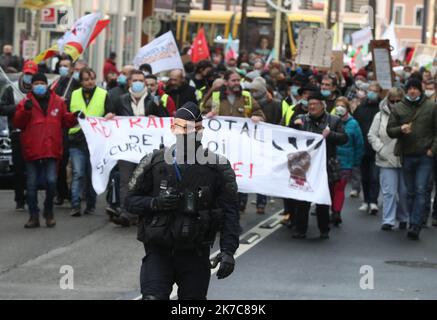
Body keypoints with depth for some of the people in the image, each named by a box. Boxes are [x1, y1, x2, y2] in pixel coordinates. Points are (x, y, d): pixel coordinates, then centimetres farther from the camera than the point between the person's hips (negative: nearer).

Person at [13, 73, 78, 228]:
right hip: (32, 150, 0)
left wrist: (74, 117, -5)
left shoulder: (58, 102, 9)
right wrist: (25, 110, -18)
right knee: (32, 185, 3)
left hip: (51, 150, 0)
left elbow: (65, 121, 14)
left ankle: (49, 212, 13)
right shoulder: (26, 103, 5)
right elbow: (18, 123, -2)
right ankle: (34, 216, 10)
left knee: (51, 182, -8)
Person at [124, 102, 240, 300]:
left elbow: (229, 213, 0)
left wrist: (228, 251, -12)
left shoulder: (218, 167, 2)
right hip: (158, 251, -1)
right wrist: (155, 203, -13)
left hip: (196, 254, 1)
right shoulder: (154, 163, 3)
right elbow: (131, 201, 8)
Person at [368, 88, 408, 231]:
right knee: (389, 191, -2)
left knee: (405, 191, 8)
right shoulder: (381, 116, 4)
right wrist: (382, 151, -6)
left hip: (405, 159, 0)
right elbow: (372, 136, 4)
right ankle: (388, 221, 1)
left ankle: (403, 218, 23)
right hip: (387, 161, 0)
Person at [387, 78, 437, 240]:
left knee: (420, 190, -11)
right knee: (410, 192, 9)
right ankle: (414, 224, 18)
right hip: (407, 156, 3)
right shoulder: (398, 108, 6)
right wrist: (400, 129, -17)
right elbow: (390, 130, 4)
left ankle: (415, 226, -15)